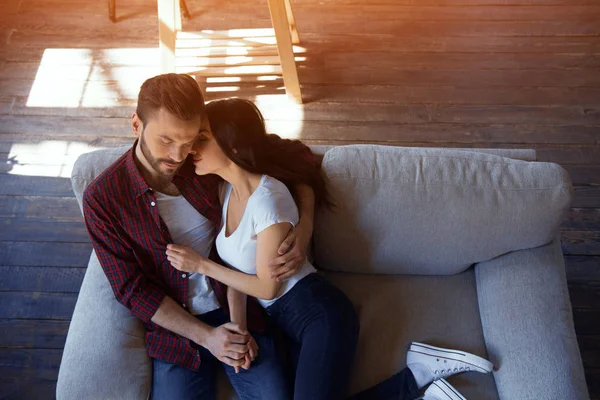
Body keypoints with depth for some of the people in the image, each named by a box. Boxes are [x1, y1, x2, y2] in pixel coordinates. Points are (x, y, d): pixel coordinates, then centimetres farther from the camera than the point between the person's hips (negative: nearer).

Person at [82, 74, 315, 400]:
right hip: (175, 327, 0)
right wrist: (206, 336, -15)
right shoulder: (101, 199, -10)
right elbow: (132, 290, -8)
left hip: (237, 306, 1)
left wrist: (305, 226, -15)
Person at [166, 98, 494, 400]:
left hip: (319, 315, -8)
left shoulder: (267, 198, -21)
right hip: (285, 321, 9)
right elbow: (236, 266, 7)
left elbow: (267, 287, -14)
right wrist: (236, 325, -6)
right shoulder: (227, 190, 6)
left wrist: (202, 265, -9)